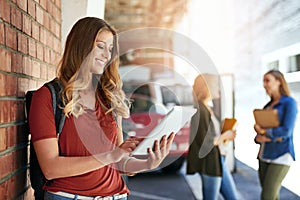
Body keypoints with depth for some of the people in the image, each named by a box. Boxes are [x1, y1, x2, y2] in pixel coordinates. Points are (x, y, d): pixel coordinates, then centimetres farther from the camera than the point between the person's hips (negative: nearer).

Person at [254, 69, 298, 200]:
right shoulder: (267, 107, 15)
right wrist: (258, 138, -8)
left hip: (281, 156, -7)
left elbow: (286, 131, -17)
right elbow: (260, 131, 14)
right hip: (264, 155, 7)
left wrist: (264, 132, -7)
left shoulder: (289, 103, -5)